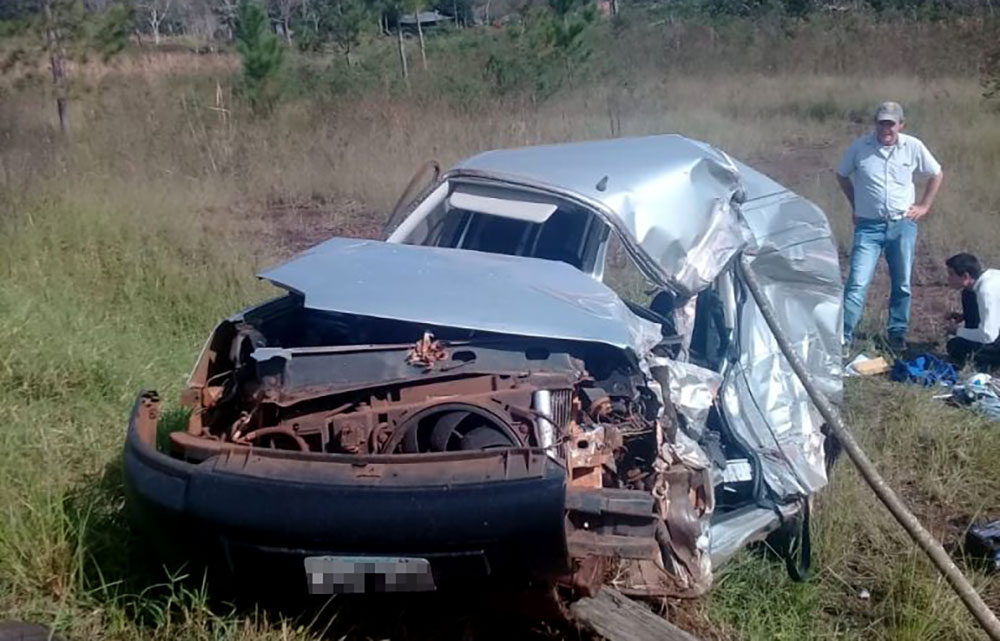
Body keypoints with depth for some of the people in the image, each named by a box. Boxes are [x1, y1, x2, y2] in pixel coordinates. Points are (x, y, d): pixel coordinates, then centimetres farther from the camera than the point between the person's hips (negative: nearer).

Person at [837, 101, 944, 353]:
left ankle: (898, 334, 24)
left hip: (903, 225, 2)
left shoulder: (913, 147, -3)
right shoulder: (859, 148, -7)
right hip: (869, 226, -2)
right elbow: (842, 176, 11)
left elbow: (937, 174, 12)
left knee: (902, 285, 10)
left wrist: (924, 206, 7)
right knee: (857, 283, -9)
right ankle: (844, 336, -5)